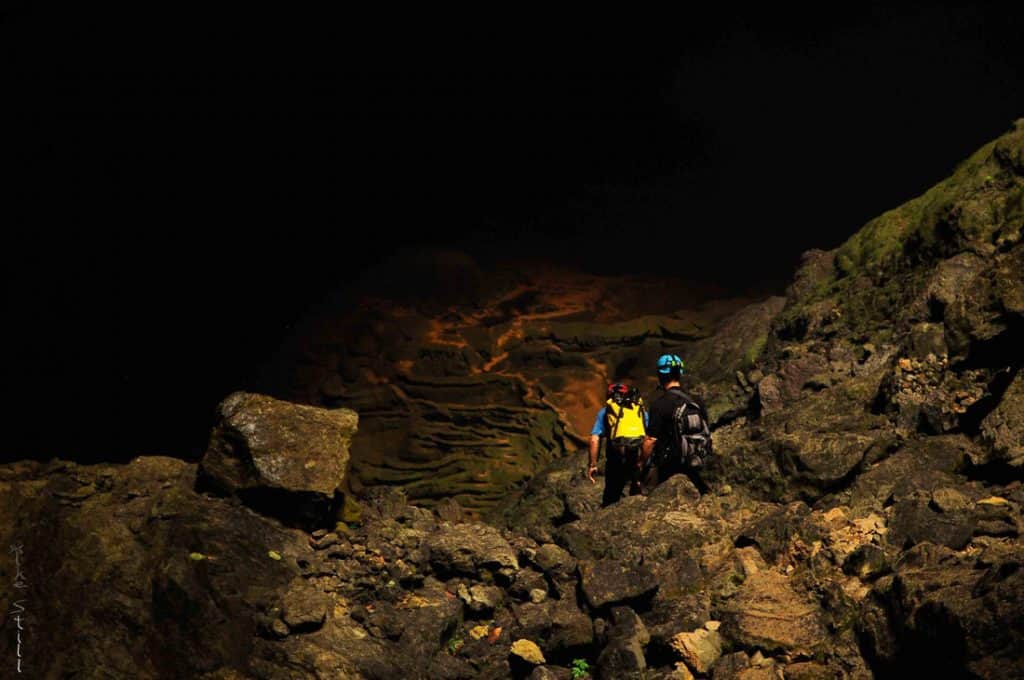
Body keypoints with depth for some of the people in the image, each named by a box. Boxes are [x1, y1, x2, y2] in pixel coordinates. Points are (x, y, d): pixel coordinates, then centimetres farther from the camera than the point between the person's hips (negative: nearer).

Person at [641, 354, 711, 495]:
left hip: (669, 469, -6)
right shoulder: (697, 402, 4)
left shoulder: (660, 404, -16)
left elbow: (650, 440, -19)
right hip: (694, 467, 6)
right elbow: (706, 434, 13)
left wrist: (641, 465, -8)